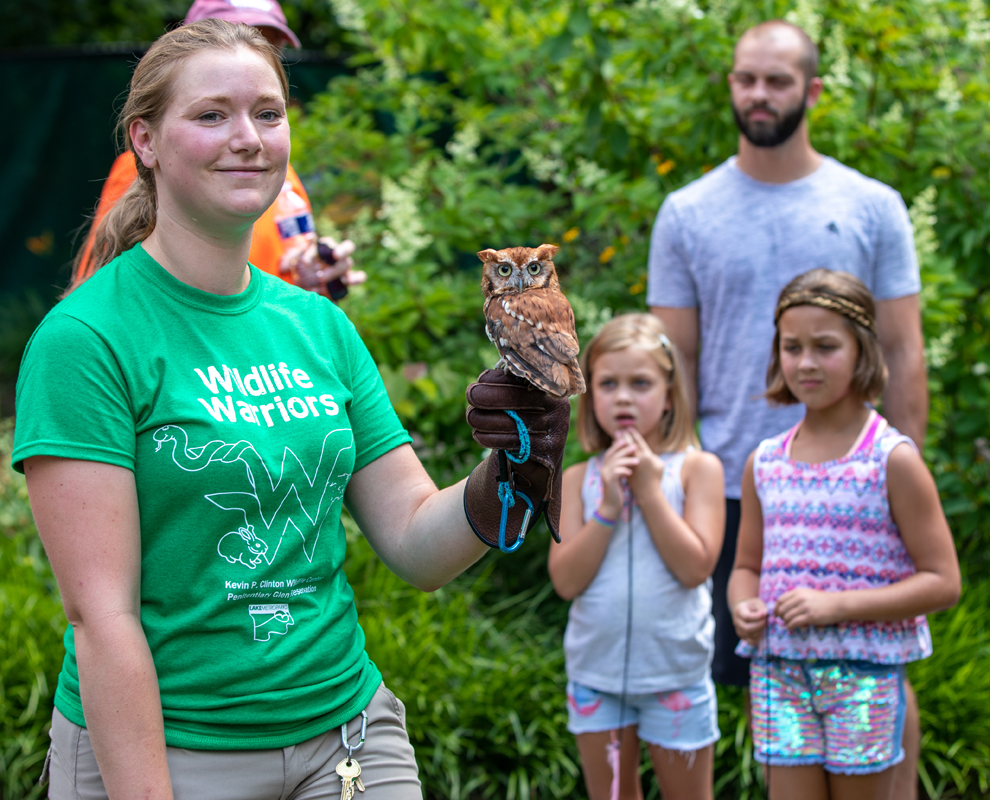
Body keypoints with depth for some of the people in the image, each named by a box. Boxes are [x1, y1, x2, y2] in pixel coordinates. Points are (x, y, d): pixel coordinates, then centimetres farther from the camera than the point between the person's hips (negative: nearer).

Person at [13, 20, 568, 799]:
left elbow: (416, 546, 3)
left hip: (347, 730, 5)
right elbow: (101, 613, -16)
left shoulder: (320, 325, 5)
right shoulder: (85, 338, -12)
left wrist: (507, 473, -15)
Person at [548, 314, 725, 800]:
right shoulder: (579, 480, 1)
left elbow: (696, 567, -16)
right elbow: (566, 580, -8)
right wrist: (607, 507, -18)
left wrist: (648, 490, -16)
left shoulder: (696, 469, -6)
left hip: (674, 671, -2)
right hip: (596, 667, 2)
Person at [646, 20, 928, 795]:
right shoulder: (688, 214, 4)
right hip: (738, 487, 1)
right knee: (768, 679, 8)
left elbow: (904, 353, 3)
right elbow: (675, 361, 6)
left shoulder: (871, 207, 2)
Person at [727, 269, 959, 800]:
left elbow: (942, 582, -10)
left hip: (863, 675, -3)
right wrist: (744, 607, -5)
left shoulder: (892, 460, -8)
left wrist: (837, 604, -19)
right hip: (780, 671, 3)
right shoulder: (765, 463, 6)